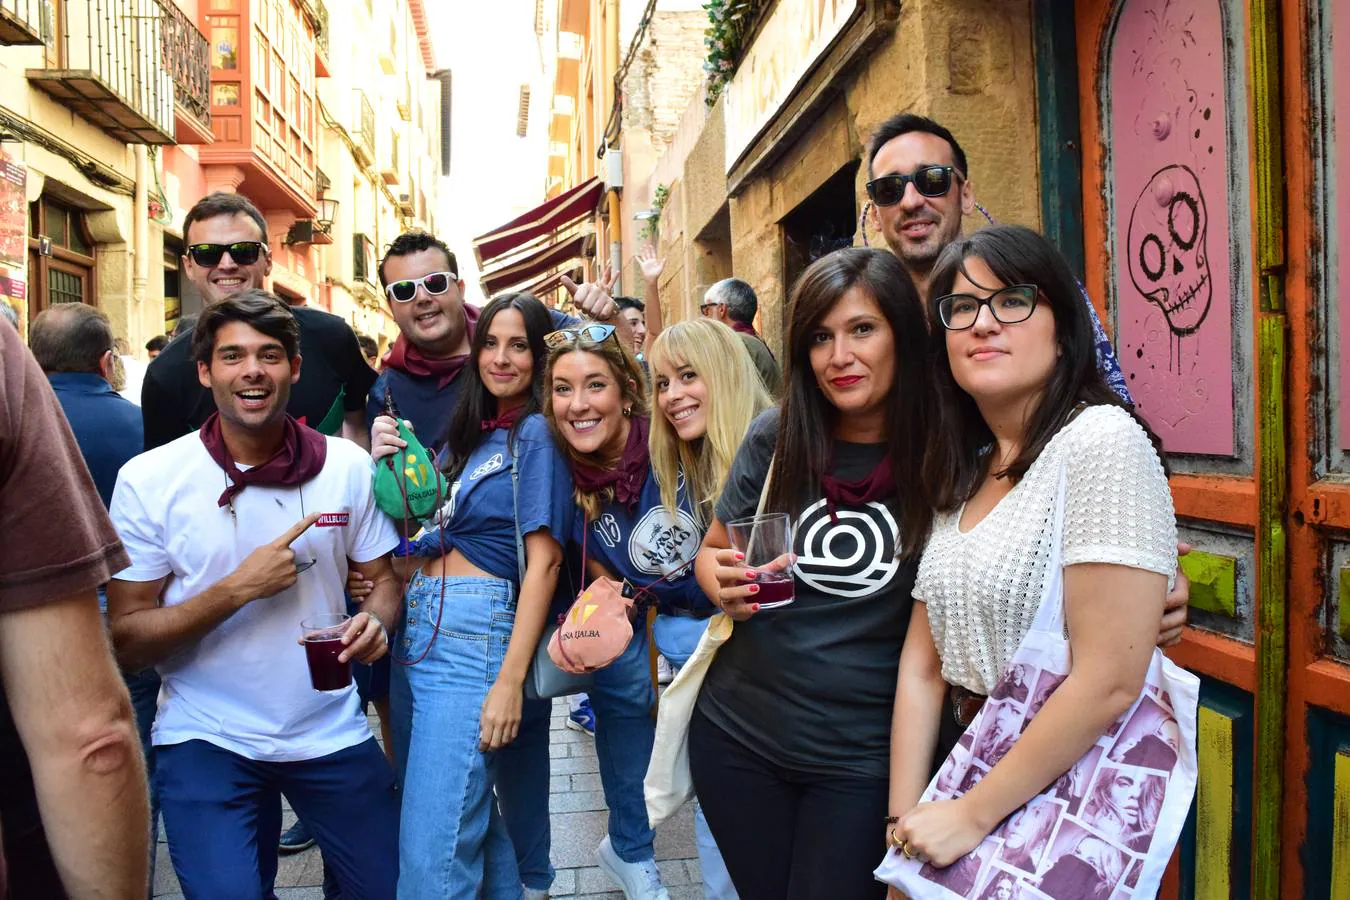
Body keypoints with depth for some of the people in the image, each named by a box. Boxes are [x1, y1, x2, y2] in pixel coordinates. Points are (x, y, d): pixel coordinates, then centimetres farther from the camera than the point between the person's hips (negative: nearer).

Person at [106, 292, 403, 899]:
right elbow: (126, 643, -9)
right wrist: (237, 588, -22)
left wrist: (375, 621, -18)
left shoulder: (348, 466, -6)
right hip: (206, 737, -2)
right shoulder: (148, 480, -10)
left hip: (332, 730, 2)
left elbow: (382, 577, 4)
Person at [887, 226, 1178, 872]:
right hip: (977, 780, 7)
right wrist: (906, 818, -4)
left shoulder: (1102, 440, -18)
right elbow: (922, 663, 3)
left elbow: (1109, 682, -23)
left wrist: (972, 815, -16)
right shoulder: (961, 474, 6)